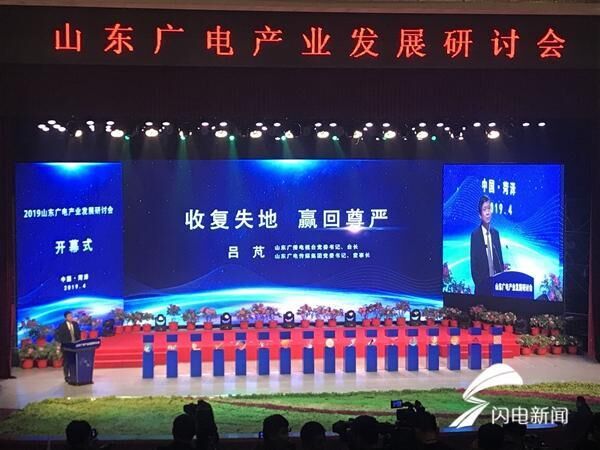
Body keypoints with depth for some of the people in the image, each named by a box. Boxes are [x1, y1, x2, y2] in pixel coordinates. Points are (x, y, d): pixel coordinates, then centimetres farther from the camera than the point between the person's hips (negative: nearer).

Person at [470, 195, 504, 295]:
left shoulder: (495, 233, 10)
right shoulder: (475, 234, -6)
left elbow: (500, 259, 13)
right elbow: (473, 264, -8)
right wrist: (479, 283, -15)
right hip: (482, 284, -4)